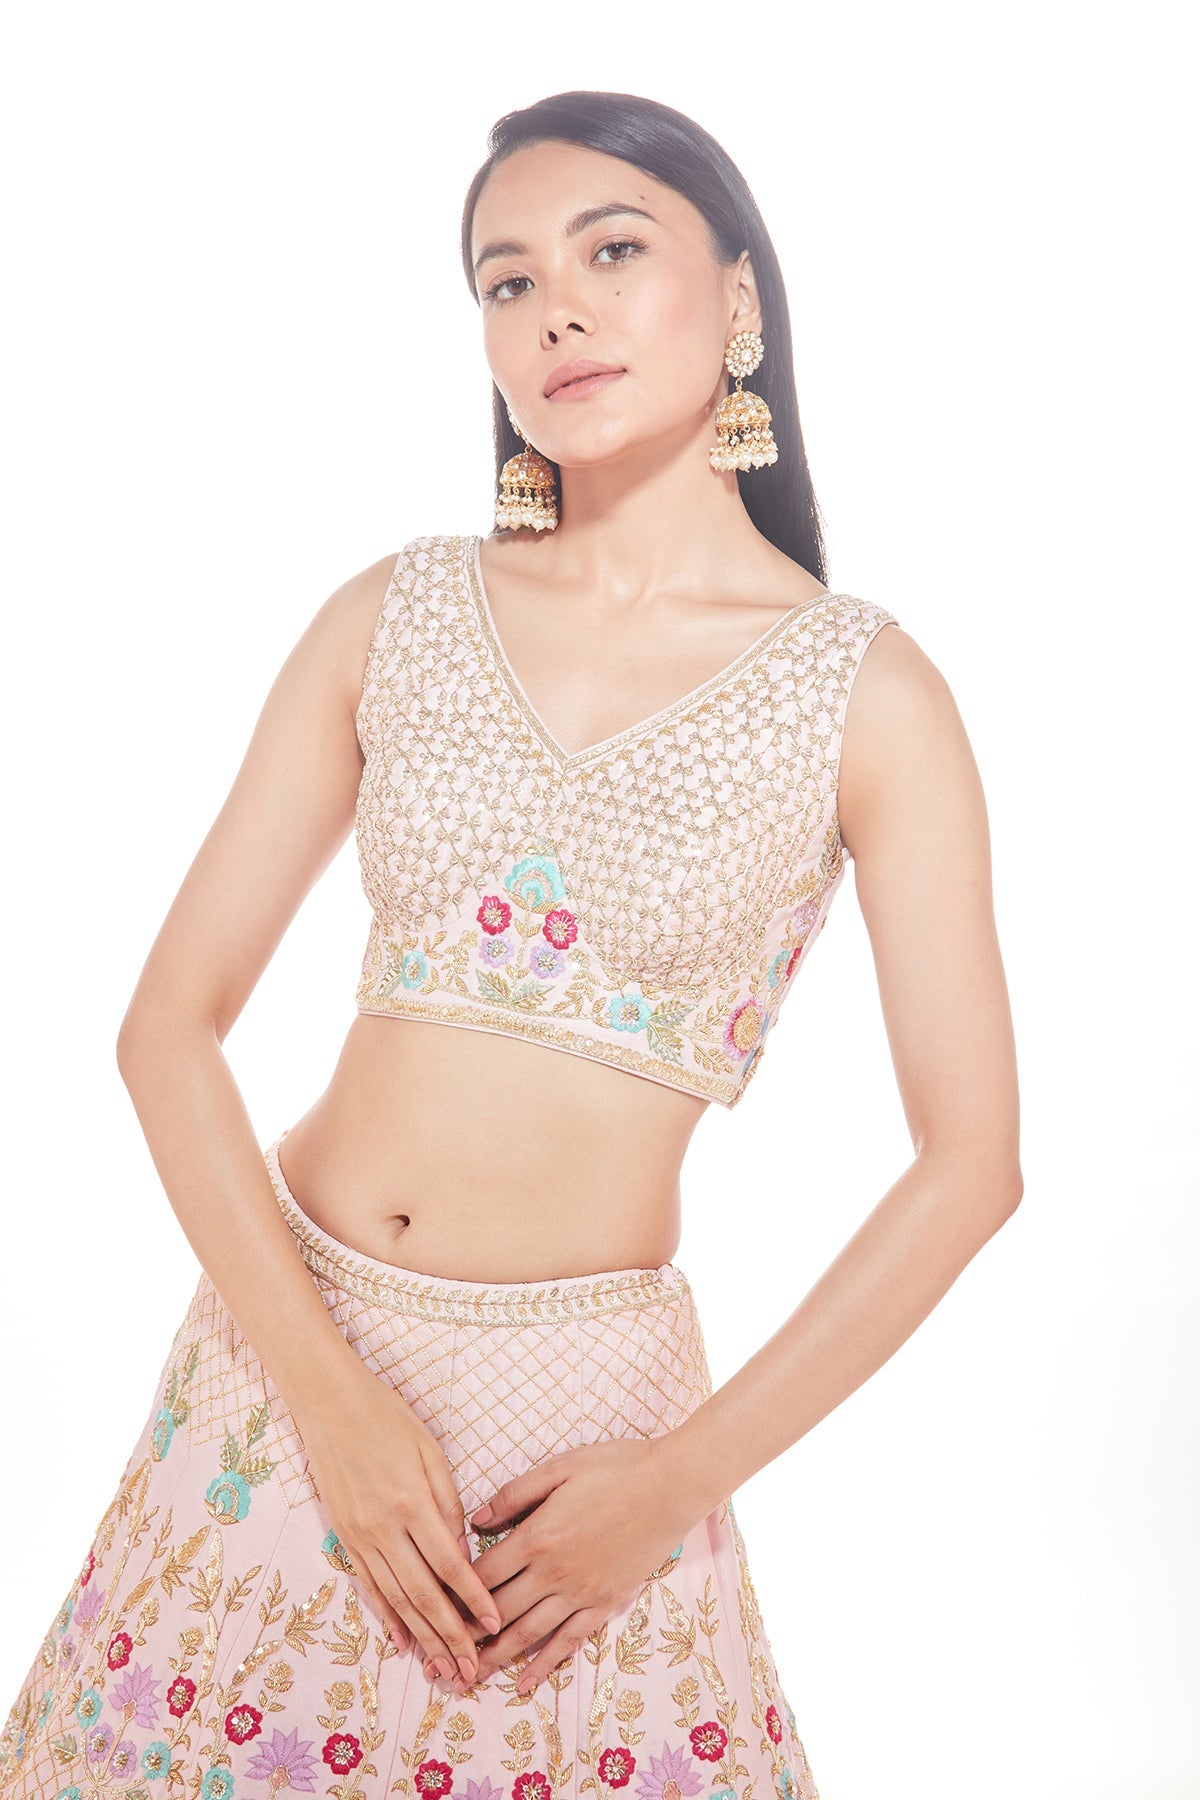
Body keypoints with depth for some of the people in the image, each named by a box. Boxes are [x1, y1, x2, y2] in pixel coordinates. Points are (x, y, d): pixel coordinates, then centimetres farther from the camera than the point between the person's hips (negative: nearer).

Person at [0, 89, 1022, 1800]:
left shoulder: (868, 695, -7)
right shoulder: (392, 619, -1)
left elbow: (969, 1163, -6)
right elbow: (171, 1022, -2)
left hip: (581, 1397, -2)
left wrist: (687, 1478, -9)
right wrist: (331, 1397, -11)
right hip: (285, 1336, 3)